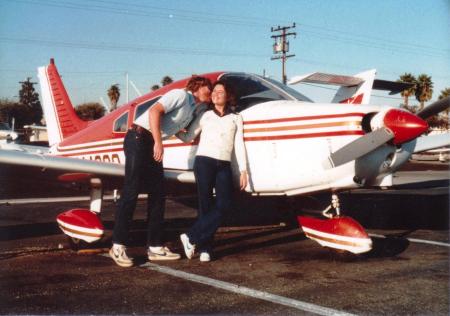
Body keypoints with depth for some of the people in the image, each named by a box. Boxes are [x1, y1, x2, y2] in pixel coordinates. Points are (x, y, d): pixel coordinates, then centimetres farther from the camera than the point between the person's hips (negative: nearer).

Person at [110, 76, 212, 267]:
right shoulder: (181, 95, -4)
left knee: (158, 194, 5)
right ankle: (118, 246, -6)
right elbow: (154, 111, -17)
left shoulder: (192, 111, 23)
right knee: (131, 192, -10)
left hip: (152, 145, 9)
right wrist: (158, 142, -23)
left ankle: (155, 247, 9)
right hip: (139, 138, -9)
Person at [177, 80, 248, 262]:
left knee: (224, 205, -13)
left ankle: (191, 237, -5)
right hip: (204, 161, -1)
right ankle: (204, 248, 2)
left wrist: (243, 171, 4)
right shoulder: (205, 116, 15)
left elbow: (239, 146, 11)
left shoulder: (236, 119, 17)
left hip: (224, 165, 2)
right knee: (206, 204, -4)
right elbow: (188, 137, 11)